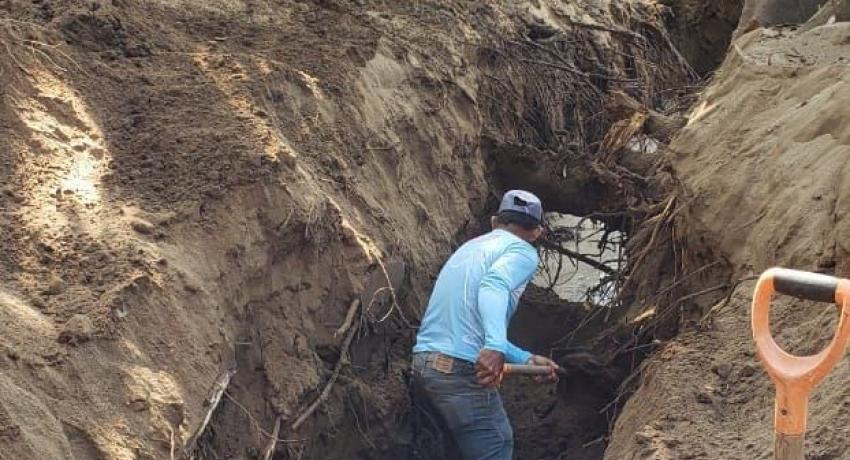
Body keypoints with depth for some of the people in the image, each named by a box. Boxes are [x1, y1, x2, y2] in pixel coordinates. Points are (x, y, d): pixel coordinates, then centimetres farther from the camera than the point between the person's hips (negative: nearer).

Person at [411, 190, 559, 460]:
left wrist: (527, 360, 26)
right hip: (461, 370, -8)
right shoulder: (523, 252, 1)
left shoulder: (469, 248, 24)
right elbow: (494, 284, -23)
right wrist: (495, 347, -36)